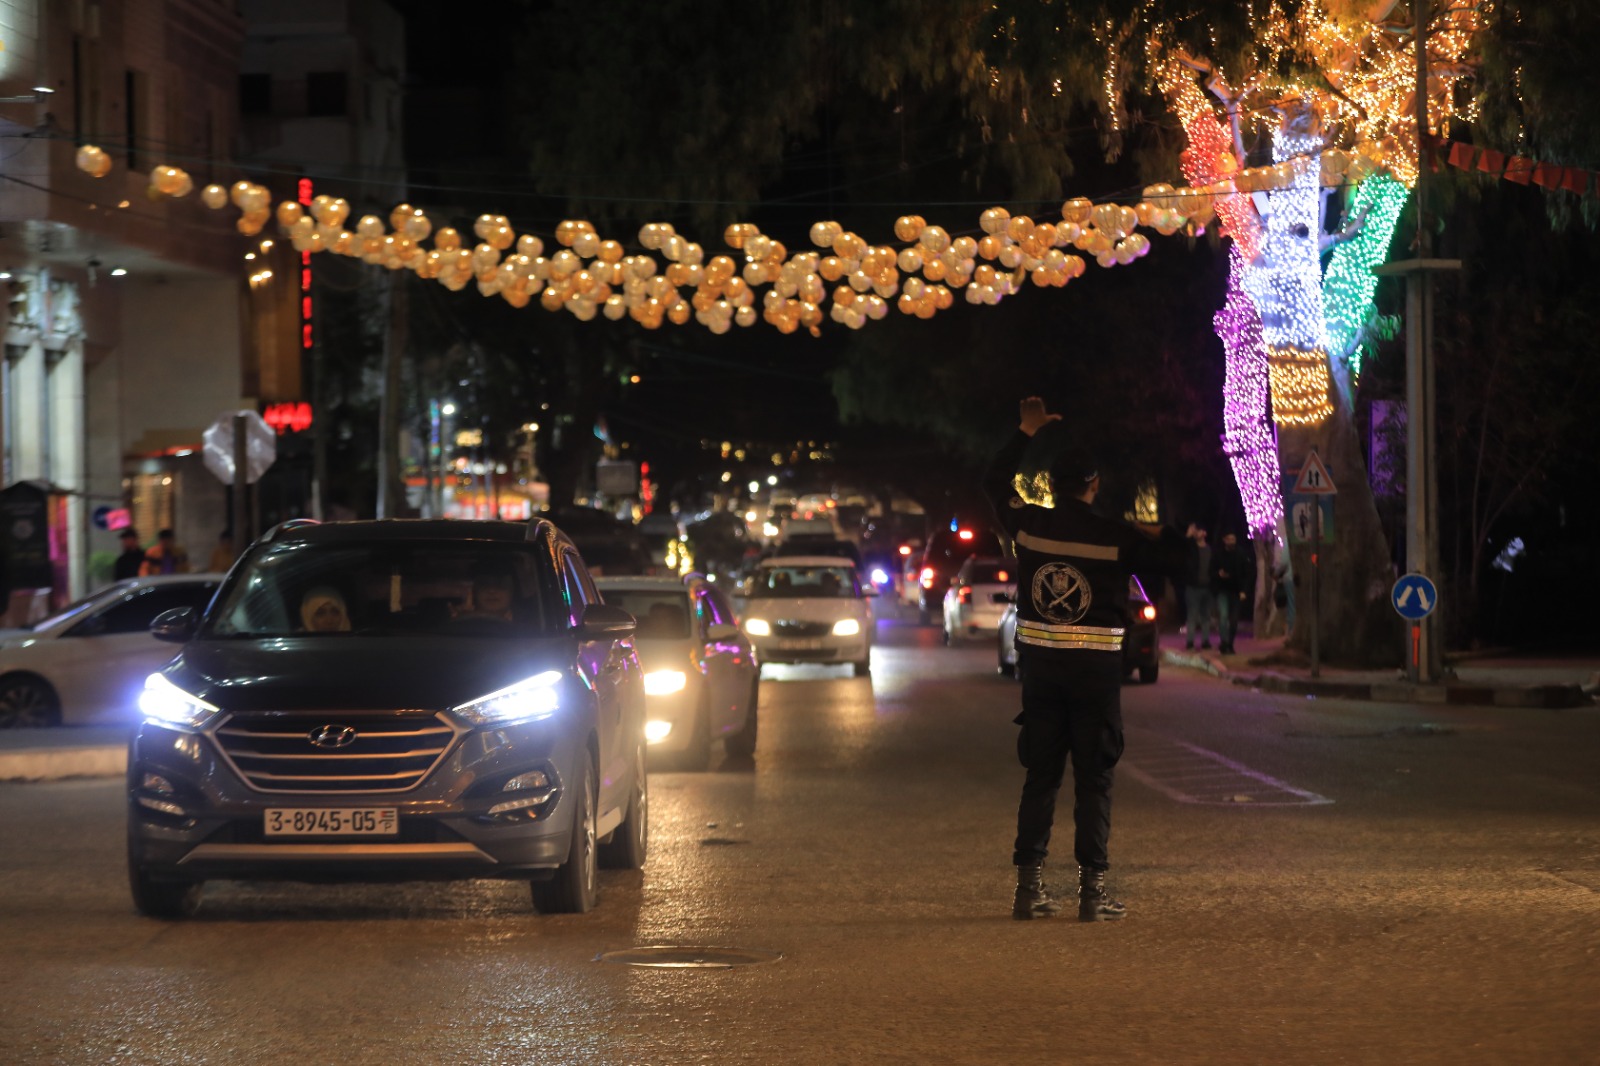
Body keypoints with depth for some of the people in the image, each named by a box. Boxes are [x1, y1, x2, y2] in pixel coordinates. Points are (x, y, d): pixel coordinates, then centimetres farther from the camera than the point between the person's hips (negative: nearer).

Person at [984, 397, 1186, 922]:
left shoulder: (1029, 525, 0)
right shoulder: (1115, 537, -8)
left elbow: (994, 482, 19)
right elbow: (1175, 558, 1)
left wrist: (1026, 432, 26)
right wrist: (1160, 535, 21)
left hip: (1040, 662, 3)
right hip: (1095, 666, -3)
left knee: (1040, 776, 9)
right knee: (1093, 780, 1)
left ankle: (1029, 885, 7)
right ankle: (1092, 889, -2)